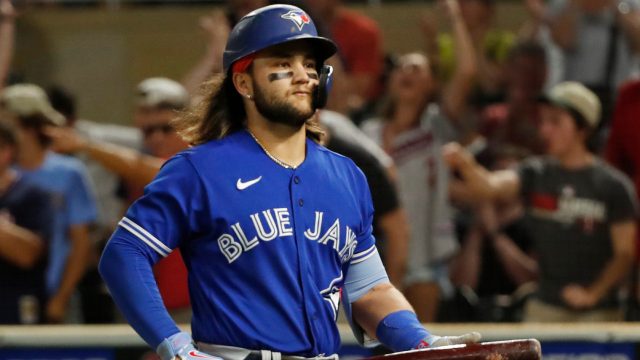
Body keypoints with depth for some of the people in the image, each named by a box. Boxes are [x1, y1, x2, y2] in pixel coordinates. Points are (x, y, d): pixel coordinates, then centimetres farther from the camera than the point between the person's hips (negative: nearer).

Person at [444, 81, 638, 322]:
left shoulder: (614, 185, -5)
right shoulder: (535, 174, 4)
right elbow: (489, 186, -14)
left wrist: (592, 294, -11)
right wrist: (465, 165, -33)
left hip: (598, 312, -3)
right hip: (545, 309, 3)